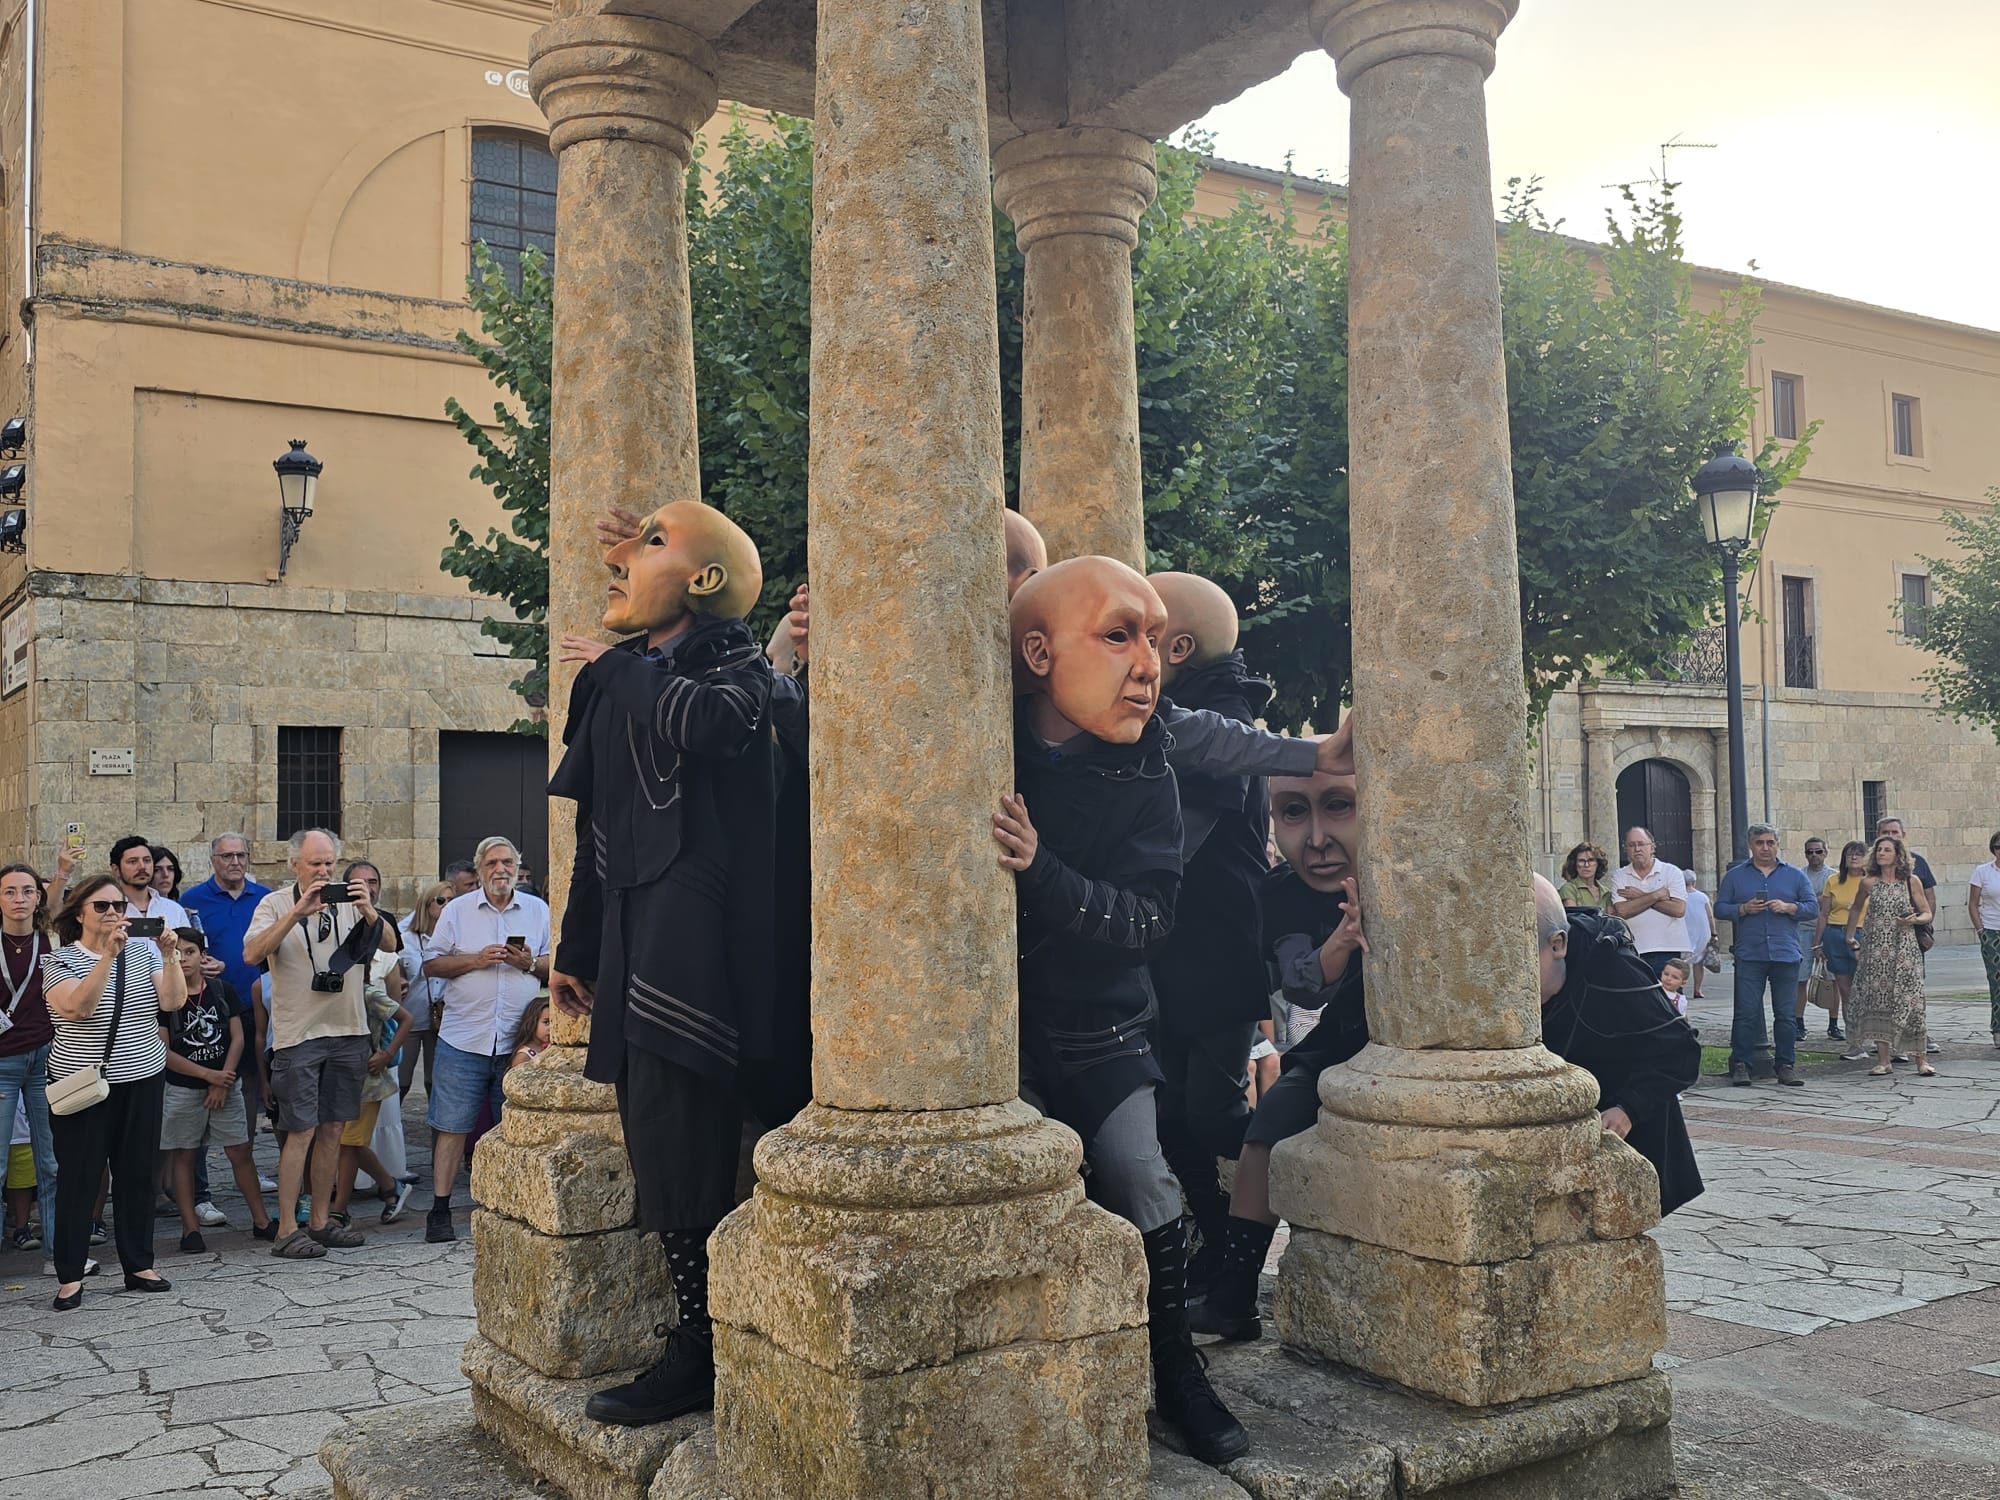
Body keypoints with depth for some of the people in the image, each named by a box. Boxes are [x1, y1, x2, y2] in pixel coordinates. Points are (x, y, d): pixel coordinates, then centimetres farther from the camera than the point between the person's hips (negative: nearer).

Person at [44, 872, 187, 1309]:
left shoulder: (143, 952, 6)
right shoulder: (60, 960, -4)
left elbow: (173, 1001, -5)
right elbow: (76, 1008, -22)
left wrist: (169, 955, -19)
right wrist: (108, 954, -29)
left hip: (142, 1080, 3)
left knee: (137, 1174, 8)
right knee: (79, 1178, 0)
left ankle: (138, 1265, 17)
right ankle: (69, 1276, 8)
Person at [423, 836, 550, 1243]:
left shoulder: (538, 910, 11)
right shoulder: (458, 909, 7)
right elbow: (431, 965, 4)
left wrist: (531, 963, -9)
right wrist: (476, 960, -10)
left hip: (518, 1042, 1)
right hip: (463, 1040, -1)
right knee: (452, 1126, -2)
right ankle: (440, 1211, 5)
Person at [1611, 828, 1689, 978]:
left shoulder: (1671, 871, 6)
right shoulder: (1619, 877, 9)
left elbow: (1679, 909, -8)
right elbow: (1622, 911, -7)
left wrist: (1641, 896, -5)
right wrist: (1656, 895, -9)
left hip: (1668, 949, -1)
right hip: (1634, 953, 1)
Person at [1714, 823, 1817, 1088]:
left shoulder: (1795, 875, 12)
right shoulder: (1735, 876, 10)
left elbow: (1813, 908, 8)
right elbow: (1720, 908, 7)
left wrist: (1788, 908, -9)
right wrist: (1743, 909, -10)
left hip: (1786, 955, 1)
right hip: (1749, 957, -1)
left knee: (1786, 1014, 4)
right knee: (1747, 1013, -4)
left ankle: (1786, 1066, 12)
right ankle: (1740, 1065, 2)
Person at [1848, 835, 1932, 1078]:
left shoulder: (1911, 881, 3)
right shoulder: (1869, 883, 5)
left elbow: (1927, 913, 9)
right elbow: (1856, 910, 20)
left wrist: (1914, 920, -12)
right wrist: (1850, 939, 17)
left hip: (1904, 949, -1)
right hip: (1875, 950, 1)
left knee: (1909, 1001, -6)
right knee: (1878, 1001, -4)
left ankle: (1921, 1060, 2)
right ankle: (1883, 1061, -1)